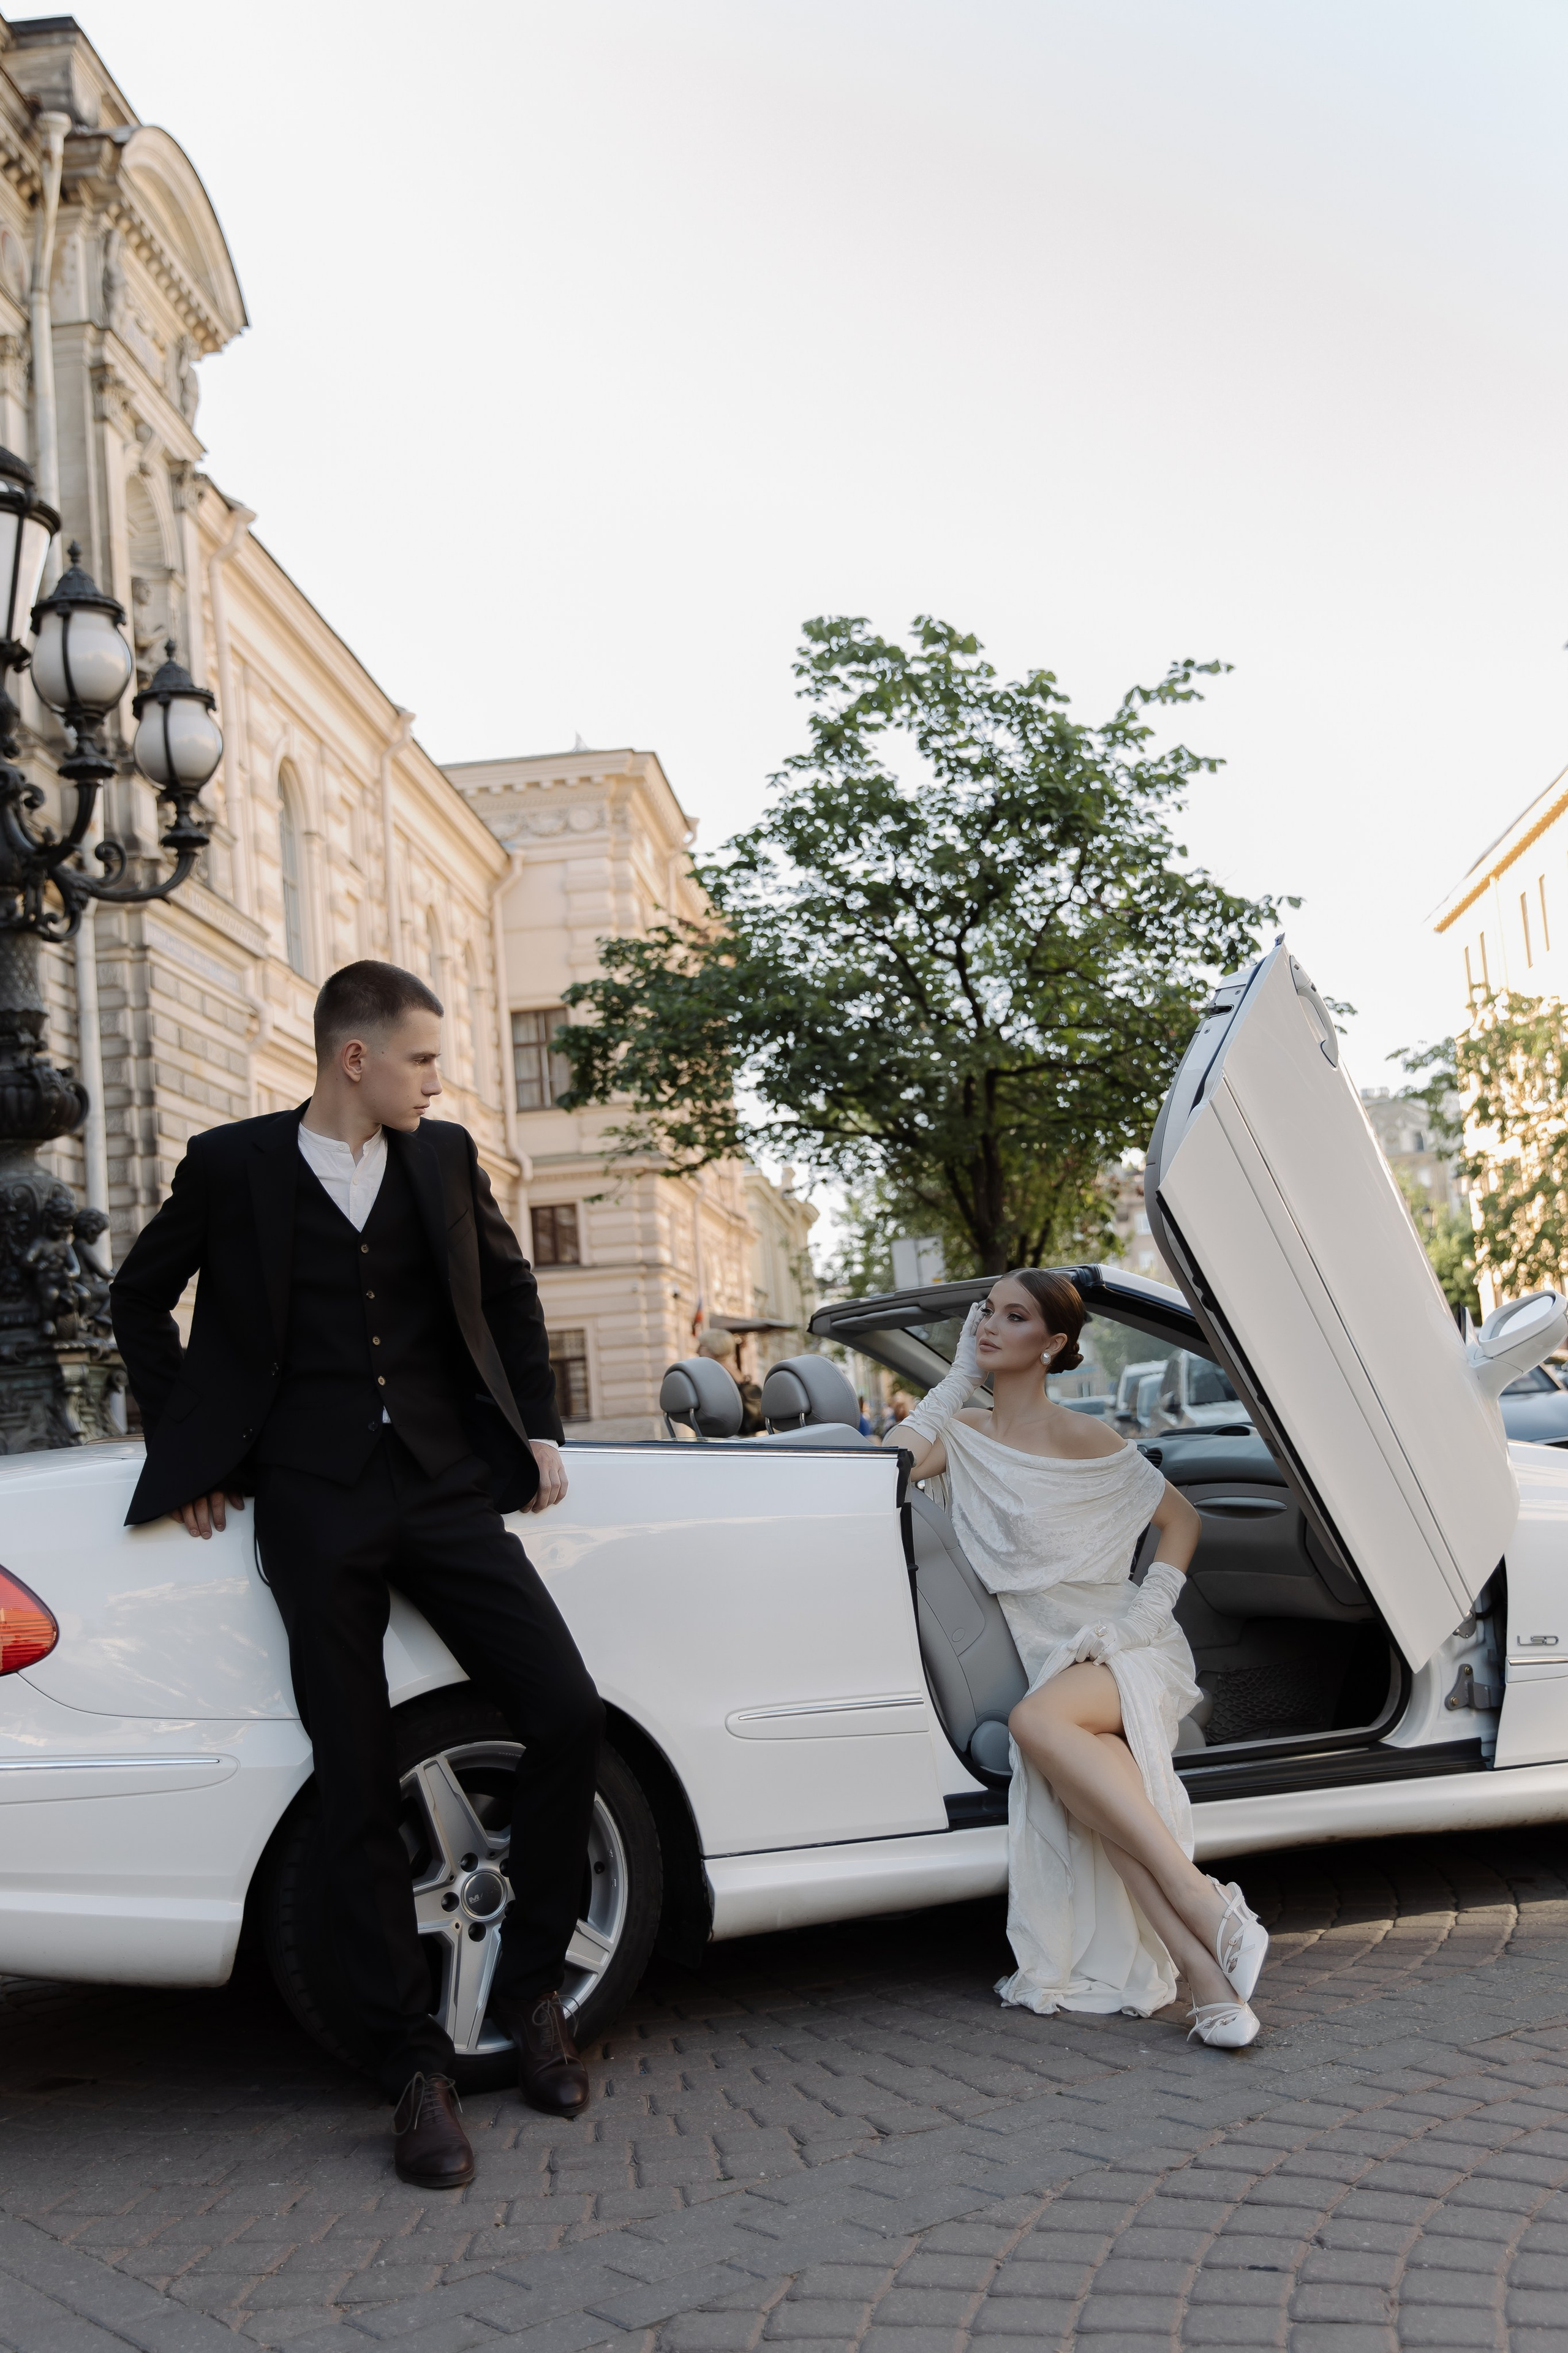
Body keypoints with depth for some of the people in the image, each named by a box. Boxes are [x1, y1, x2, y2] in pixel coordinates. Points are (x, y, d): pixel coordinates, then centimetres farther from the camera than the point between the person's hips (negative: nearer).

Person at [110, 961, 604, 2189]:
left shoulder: (445, 1158, 11)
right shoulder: (234, 1164, 3)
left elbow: (510, 1290, 23)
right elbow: (142, 1298, 14)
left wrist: (538, 1430, 15)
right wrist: (186, 1447, 8)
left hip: (449, 1489, 3)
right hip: (315, 1505, -2)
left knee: (569, 1714, -9)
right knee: (360, 1786, -1)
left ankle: (532, 1985, 11)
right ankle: (417, 2066, 9)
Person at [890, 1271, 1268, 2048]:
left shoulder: (1081, 1440, -4)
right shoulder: (965, 1433, 11)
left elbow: (1179, 1519, 4)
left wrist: (1148, 1611, -9)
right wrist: (959, 1378, -3)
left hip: (1124, 1654, -3)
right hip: (1050, 1662, 3)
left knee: (1035, 1719, -36)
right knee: (1078, 1771, -32)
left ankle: (1207, 1905, -36)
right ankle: (1209, 1980, -37)